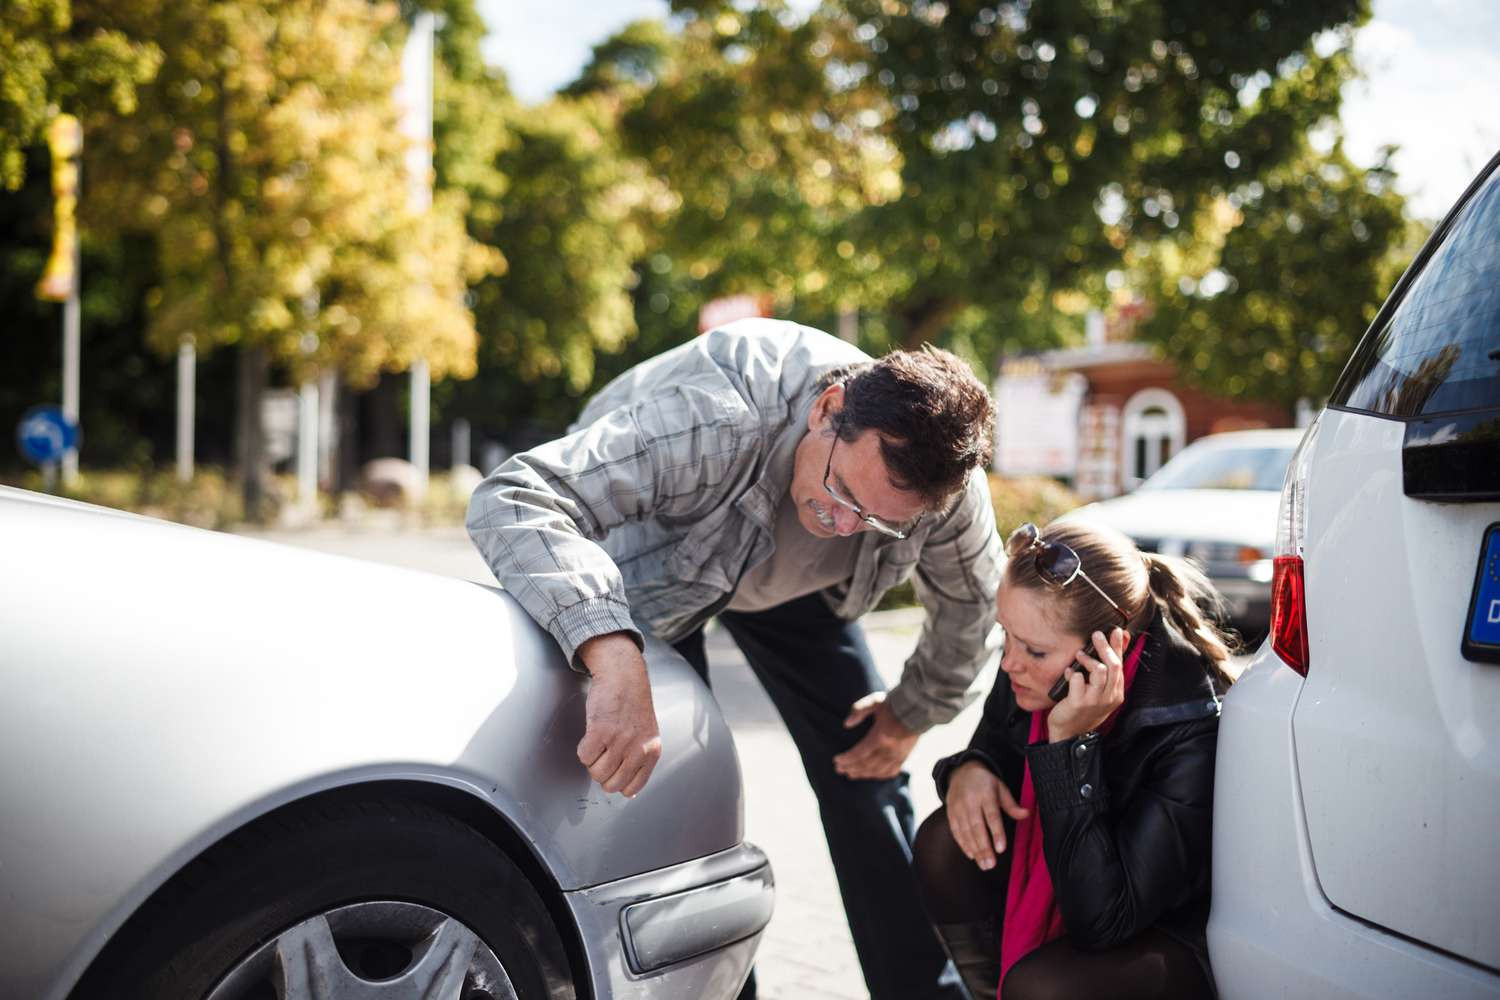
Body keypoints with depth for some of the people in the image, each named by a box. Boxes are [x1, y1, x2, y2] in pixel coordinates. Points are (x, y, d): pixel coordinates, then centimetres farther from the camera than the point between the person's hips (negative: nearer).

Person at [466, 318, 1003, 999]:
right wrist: (616, 662, -66)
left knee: (865, 772, -1)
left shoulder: (951, 488, -29)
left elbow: (969, 603, -5)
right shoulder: (716, 421, -46)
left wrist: (913, 712, 1)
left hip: (789, 578, 4)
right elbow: (511, 500, -54)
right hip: (650, 563, -3)